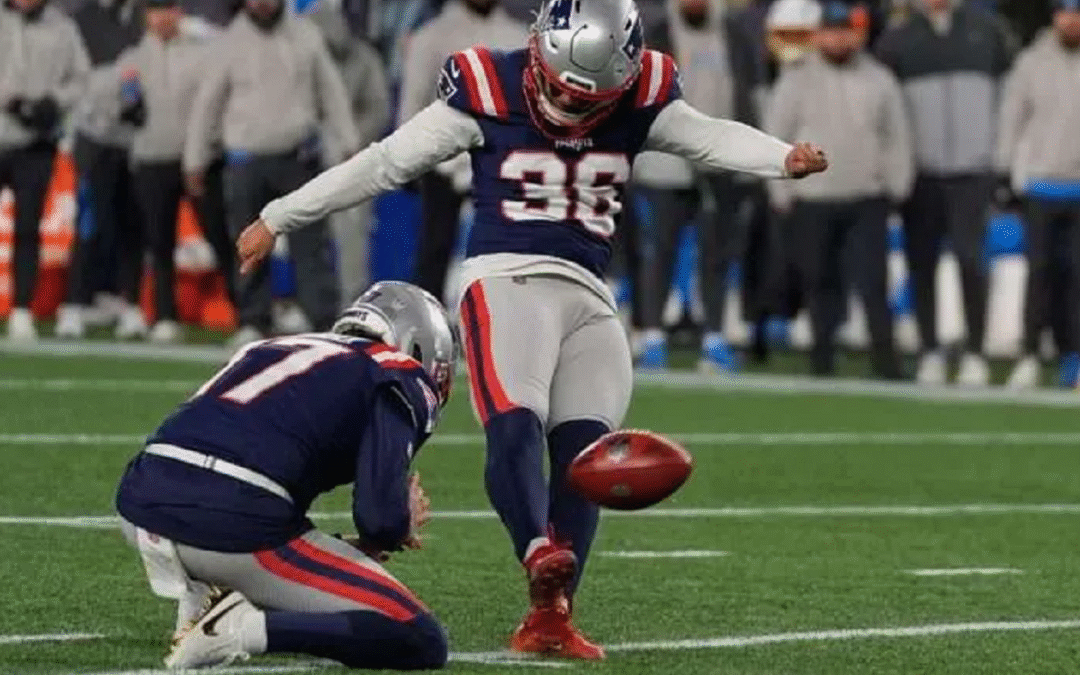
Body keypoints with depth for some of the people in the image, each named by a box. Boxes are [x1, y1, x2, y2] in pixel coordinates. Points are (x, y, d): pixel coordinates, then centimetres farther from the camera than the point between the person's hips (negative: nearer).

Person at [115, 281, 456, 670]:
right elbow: (379, 517, -6)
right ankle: (248, 629, -14)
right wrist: (403, 526, 19)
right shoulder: (399, 379, 8)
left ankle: (199, 594, 14)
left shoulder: (278, 349, 29)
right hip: (231, 531, -7)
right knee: (420, 644, 1)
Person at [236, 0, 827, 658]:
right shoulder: (487, 91, -3)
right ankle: (543, 558, -47)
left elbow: (711, 137, -4)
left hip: (590, 299, 4)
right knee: (515, 427, -25)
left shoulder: (640, 102, 8)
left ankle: (549, 618, -4)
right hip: (508, 279, -4)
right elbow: (385, 162, 1)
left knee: (583, 450, -6)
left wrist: (785, 157, -26)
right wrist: (277, 219, 5)